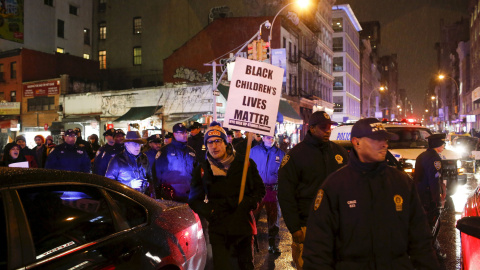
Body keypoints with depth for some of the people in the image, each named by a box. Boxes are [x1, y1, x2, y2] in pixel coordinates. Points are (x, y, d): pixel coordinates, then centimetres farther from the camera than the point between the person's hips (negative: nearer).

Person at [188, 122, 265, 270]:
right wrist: (209, 213, -7)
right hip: (218, 229, -1)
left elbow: (260, 190, 8)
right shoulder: (202, 170, 3)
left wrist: (247, 205, -10)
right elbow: (194, 200, 10)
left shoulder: (245, 163, 1)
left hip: (243, 226, 1)